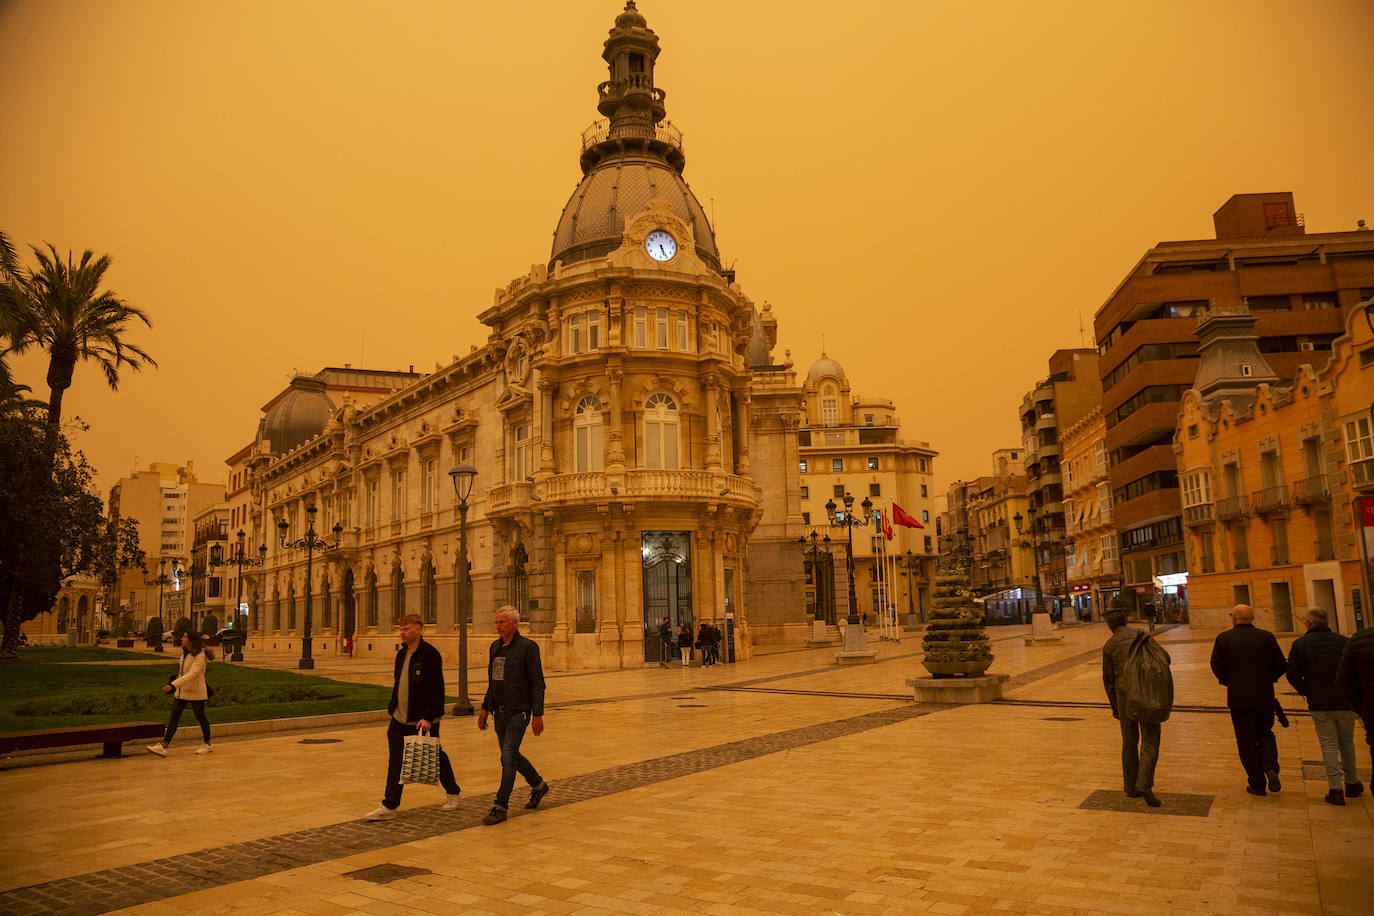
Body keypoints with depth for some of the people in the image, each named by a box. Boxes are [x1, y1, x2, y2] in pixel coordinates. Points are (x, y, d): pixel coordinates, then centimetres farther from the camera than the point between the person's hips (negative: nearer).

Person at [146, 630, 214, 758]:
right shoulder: (184, 652, 7)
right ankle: (163, 747, -3)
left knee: (200, 717, 6)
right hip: (181, 691, 8)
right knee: (174, 718, 0)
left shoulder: (200, 655, -21)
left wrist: (173, 685, -38)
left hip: (195, 692, -8)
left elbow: (192, 674, -30)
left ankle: (206, 744, 22)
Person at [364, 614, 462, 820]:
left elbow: (436, 689, -18)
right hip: (400, 719, 7)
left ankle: (453, 793, 29)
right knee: (396, 763, 3)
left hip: (422, 720, -7)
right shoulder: (402, 654, 10)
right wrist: (392, 710, 17)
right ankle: (389, 807, 7)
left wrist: (428, 717, -23)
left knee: (435, 757, 9)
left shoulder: (430, 654, -15)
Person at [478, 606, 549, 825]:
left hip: (519, 712, -7)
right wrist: (485, 709, 12)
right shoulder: (495, 647, 8)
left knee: (508, 757, -10)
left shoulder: (528, 647, -12)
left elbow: (537, 683, -13)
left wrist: (538, 715, -16)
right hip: (501, 712, 8)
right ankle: (538, 785, 37)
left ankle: (500, 807, -3)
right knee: (510, 755, 16)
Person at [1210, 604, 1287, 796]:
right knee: (1265, 735, 19)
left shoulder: (1223, 639, -5)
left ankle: (1257, 783, 9)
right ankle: (1271, 769, -3)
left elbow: (1217, 666, -7)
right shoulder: (1266, 637, -3)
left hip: (1238, 699, -2)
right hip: (1264, 697, 2)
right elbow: (1281, 665, -3)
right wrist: (1267, 679, 14)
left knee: (1246, 741, 7)